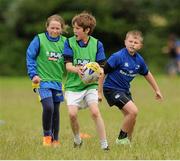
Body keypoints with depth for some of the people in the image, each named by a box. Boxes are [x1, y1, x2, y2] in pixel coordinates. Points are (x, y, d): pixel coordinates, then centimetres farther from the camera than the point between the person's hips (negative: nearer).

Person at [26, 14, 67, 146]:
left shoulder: (64, 42, 2)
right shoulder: (39, 39, -6)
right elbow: (30, 57, -1)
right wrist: (33, 74, -8)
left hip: (58, 81, 3)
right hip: (43, 80, -3)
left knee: (56, 110, 10)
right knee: (48, 107, -18)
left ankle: (55, 139, 23)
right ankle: (46, 136, 1)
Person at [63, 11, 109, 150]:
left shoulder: (97, 44, 0)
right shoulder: (69, 42, -1)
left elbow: (101, 68, 3)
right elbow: (68, 65, -8)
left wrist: (99, 90, -7)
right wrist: (77, 70, -29)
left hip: (90, 85, 0)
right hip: (73, 86, 0)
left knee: (95, 112, -18)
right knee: (72, 113, -15)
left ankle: (104, 145, -11)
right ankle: (77, 141, 13)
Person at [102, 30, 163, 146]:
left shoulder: (139, 60, 1)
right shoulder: (118, 57, -19)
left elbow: (147, 74, 20)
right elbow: (103, 72, -15)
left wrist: (157, 90, 28)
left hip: (125, 90, 7)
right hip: (112, 89, -7)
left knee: (132, 119, 8)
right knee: (133, 111, -20)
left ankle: (128, 142, 26)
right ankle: (121, 139, -4)